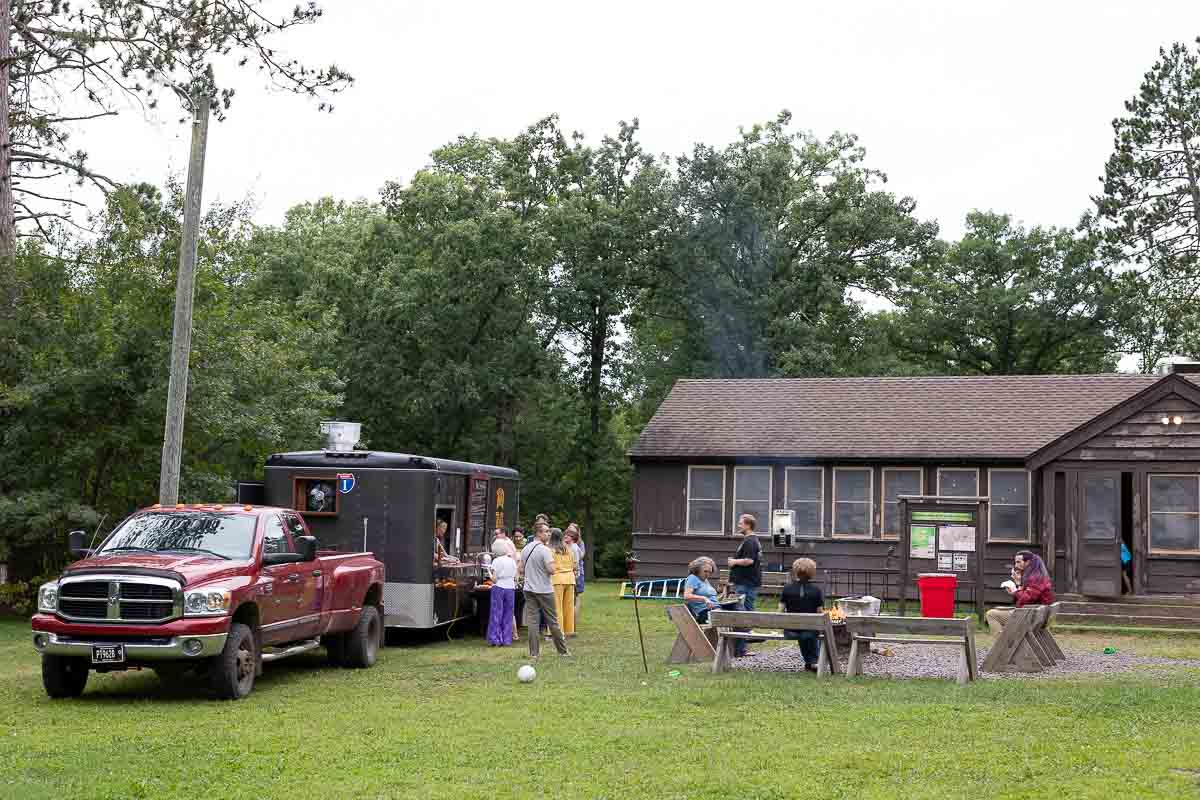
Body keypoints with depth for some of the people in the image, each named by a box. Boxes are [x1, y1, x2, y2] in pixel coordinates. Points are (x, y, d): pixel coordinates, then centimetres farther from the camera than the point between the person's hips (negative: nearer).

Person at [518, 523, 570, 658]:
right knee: (552, 621, 5)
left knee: (532, 621, 3)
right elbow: (551, 570, -22)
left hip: (529, 589, 5)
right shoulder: (545, 550, -15)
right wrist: (551, 560, -2)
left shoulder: (525, 549, 7)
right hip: (544, 590, -5)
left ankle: (534, 652, 1)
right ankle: (563, 650, 15)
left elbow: (521, 570, 12)